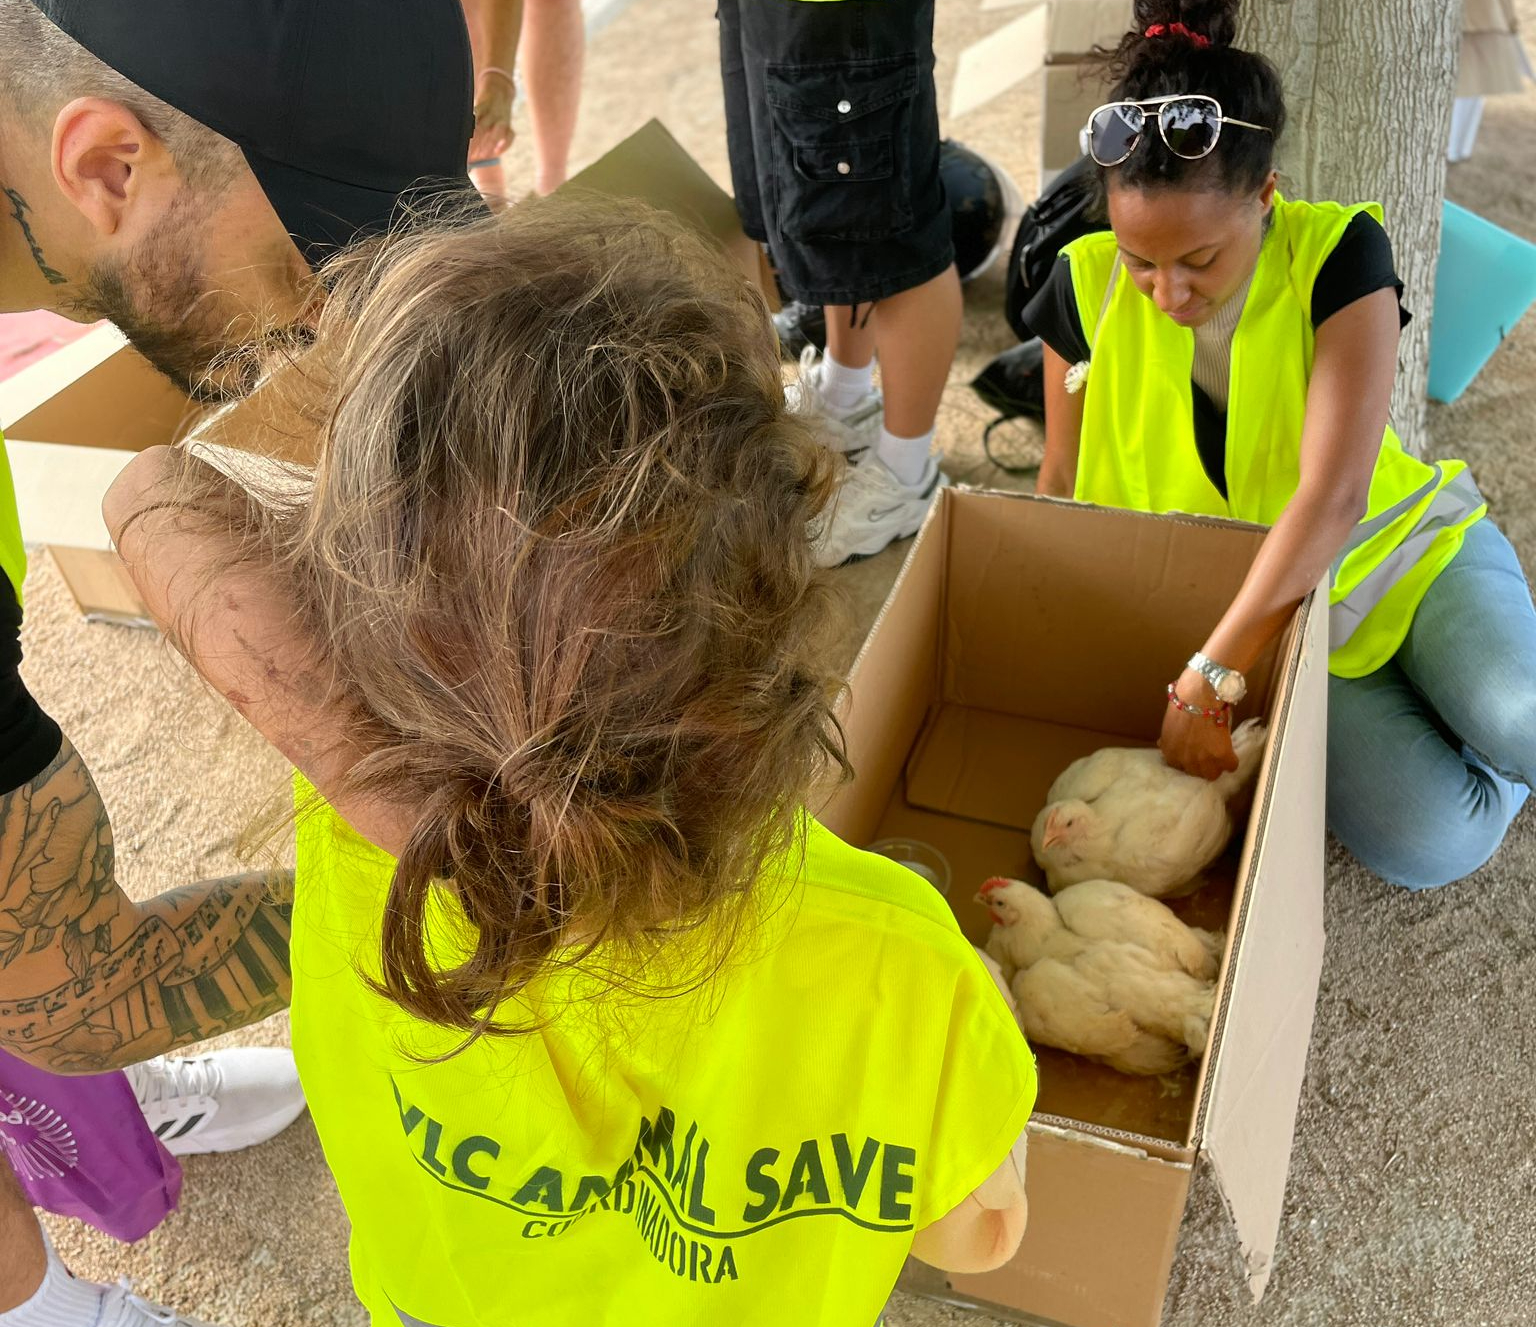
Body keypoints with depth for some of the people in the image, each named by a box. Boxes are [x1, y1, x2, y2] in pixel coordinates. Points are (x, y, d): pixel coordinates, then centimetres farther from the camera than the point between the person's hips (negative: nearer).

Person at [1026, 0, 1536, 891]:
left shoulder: (1336, 254, -19)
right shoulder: (1089, 287, -12)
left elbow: (1332, 495, -28)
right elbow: (1064, 483, 1)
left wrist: (1208, 681, -31)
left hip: (1404, 548, 0)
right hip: (1257, 610, 1)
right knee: (1431, 841, -21)